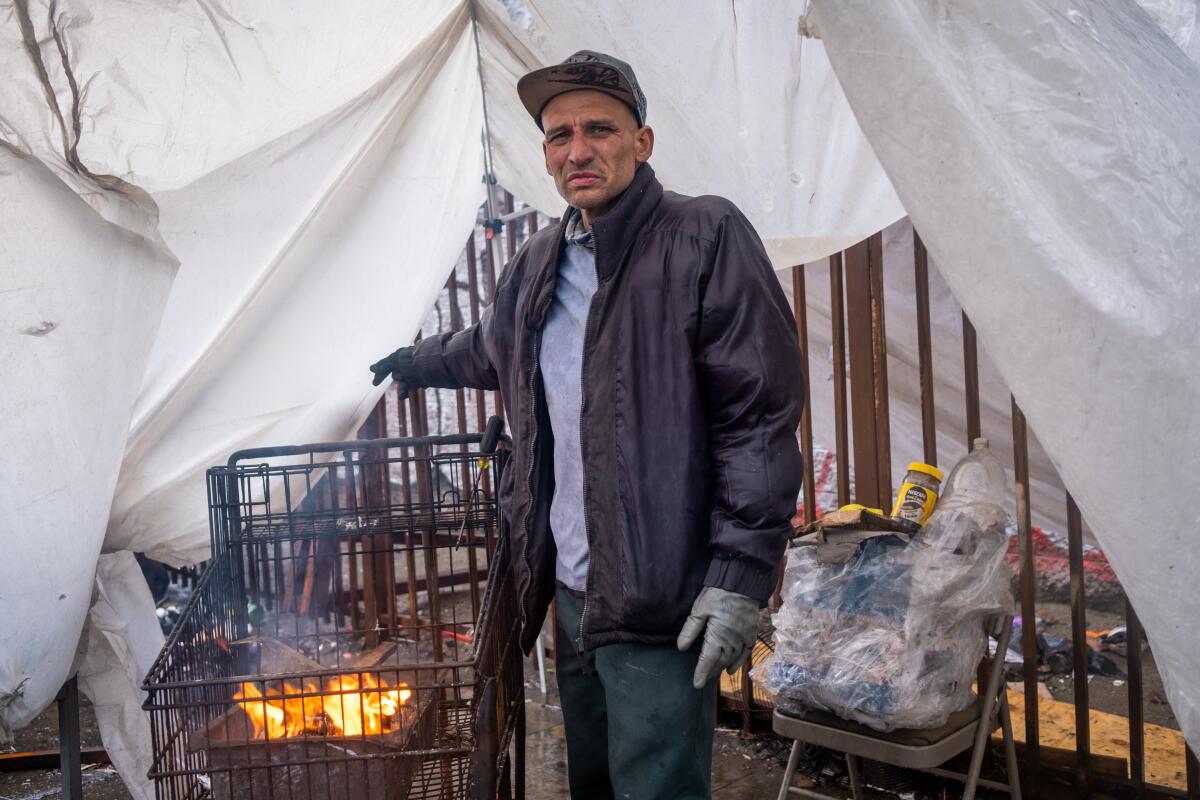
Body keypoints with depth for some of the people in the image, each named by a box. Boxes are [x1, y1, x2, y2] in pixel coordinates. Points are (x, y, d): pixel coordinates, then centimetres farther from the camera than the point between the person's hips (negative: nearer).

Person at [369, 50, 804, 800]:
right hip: (571, 590, 7)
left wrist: (741, 572, -20)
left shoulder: (705, 237, -9)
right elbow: (489, 349, 34)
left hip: (661, 601, -7)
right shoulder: (540, 262, 12)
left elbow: (761, 414, -15)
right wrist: (409, 363, 48)